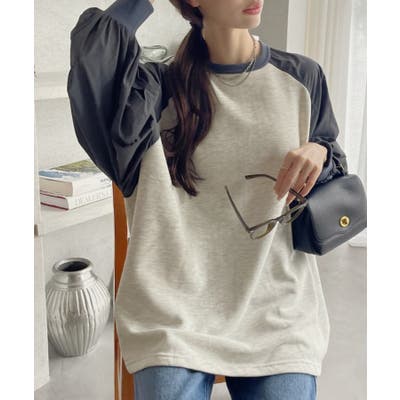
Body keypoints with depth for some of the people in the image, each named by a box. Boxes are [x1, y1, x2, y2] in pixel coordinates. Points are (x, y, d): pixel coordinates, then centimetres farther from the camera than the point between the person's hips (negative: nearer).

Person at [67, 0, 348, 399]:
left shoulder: (301, 78, 6)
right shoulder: (160, 86, 0)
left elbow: (336, 195, 15)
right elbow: (91, 53, -21)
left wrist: (320, 155, -8)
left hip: (276, 312, 2)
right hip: (174, 312, -1)